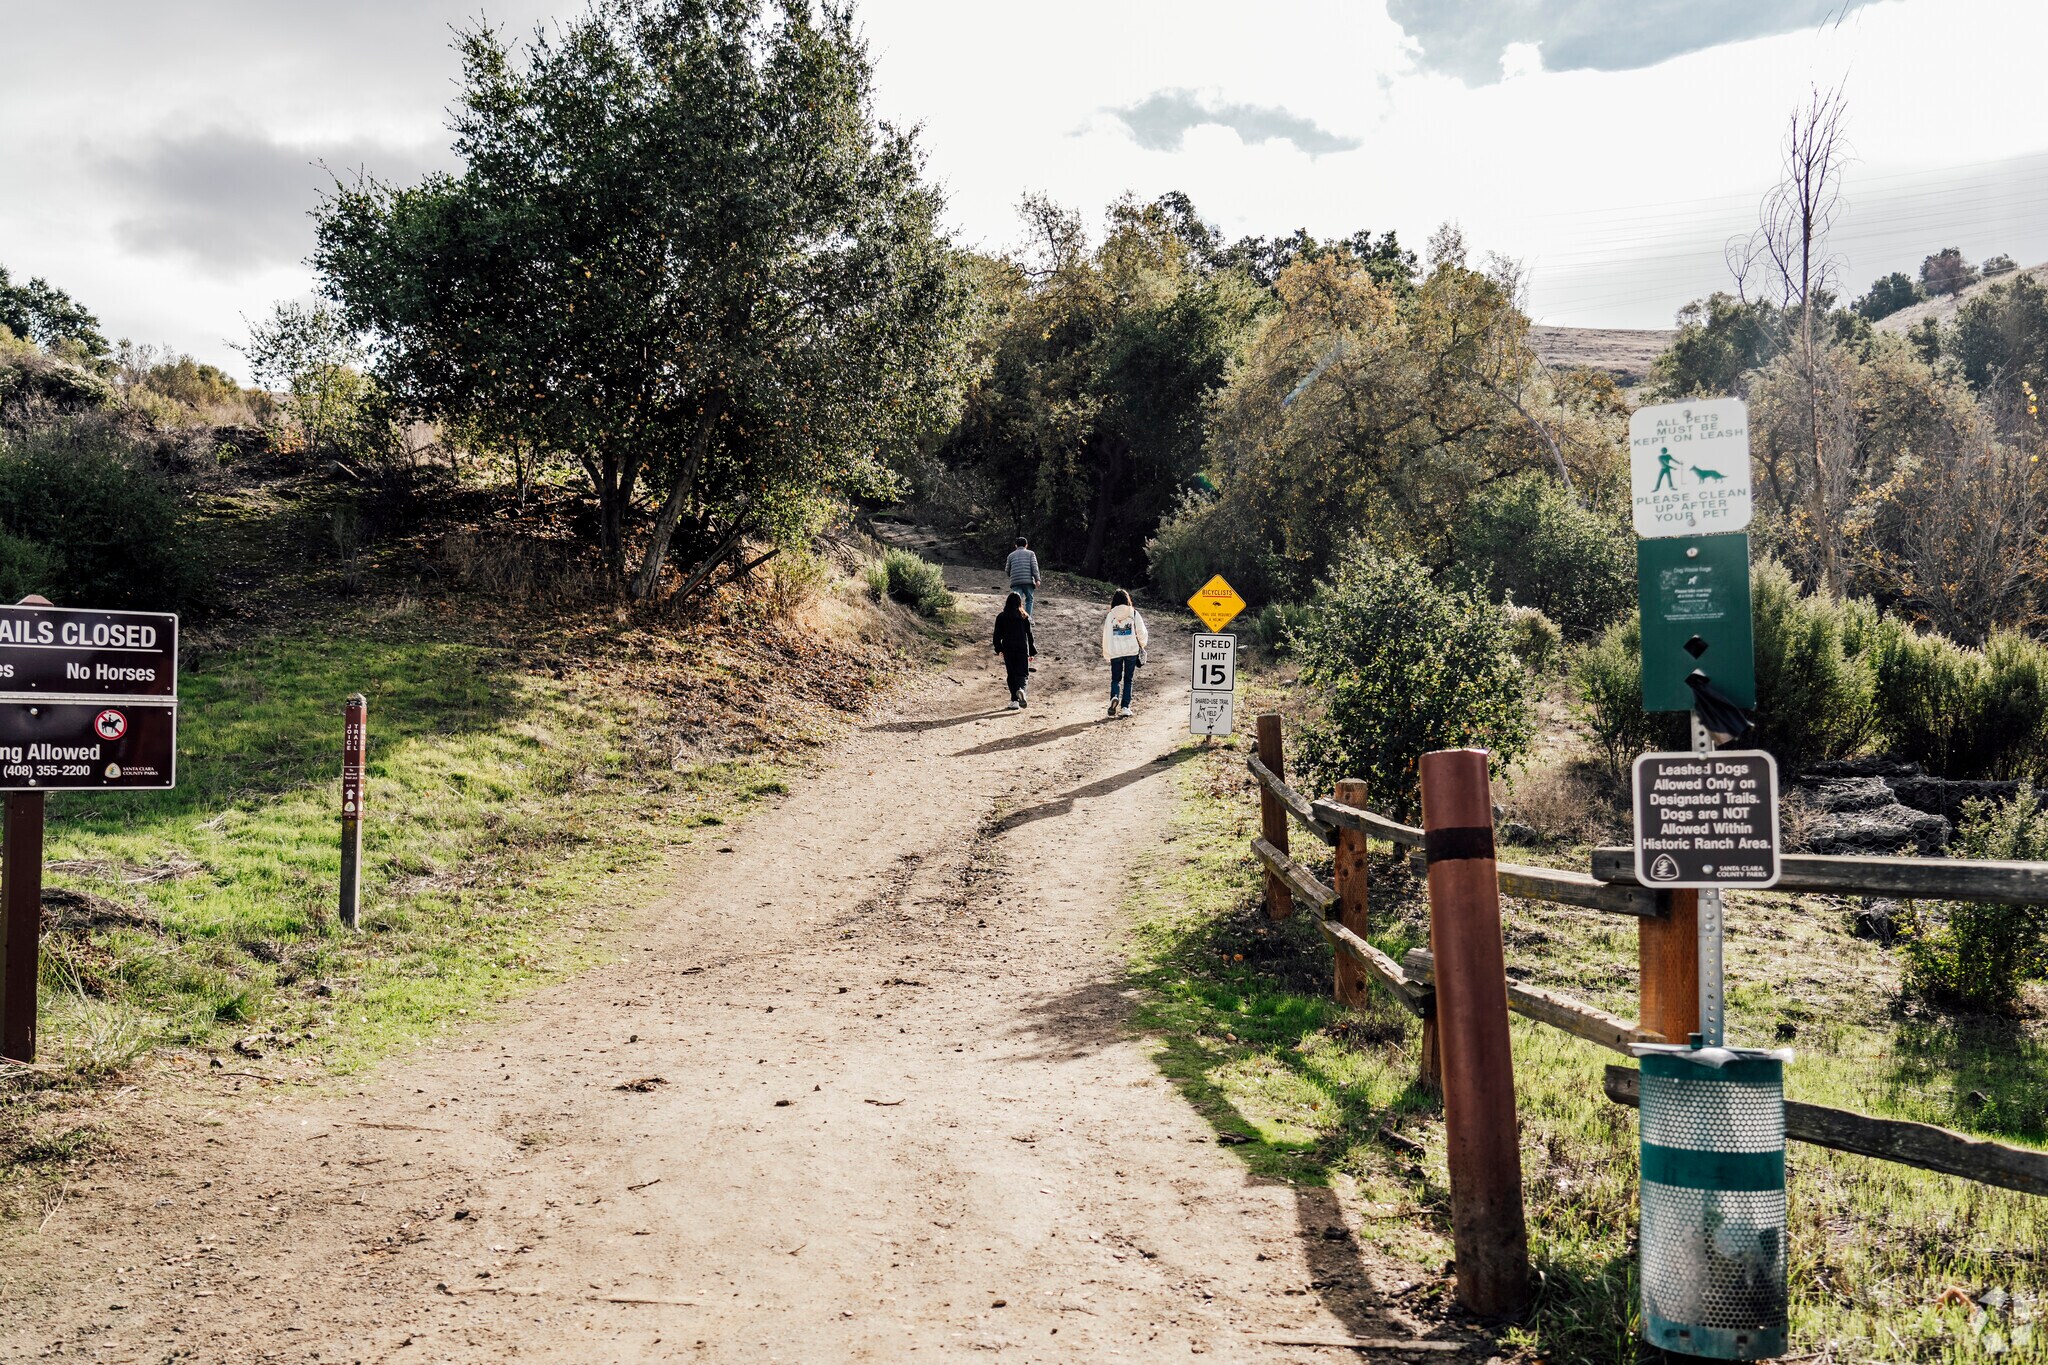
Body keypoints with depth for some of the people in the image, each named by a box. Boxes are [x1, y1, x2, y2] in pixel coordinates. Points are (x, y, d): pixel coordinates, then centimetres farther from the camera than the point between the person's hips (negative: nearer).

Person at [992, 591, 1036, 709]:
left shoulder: (1001, 617, -1)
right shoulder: (1025, 617, -2)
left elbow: (997, 635, 2)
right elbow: (1029, 635, 1)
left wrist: (999, 649, 14)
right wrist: (1032, 652, 9)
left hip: (1008, 649, 1)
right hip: (1022, 649, -1)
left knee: (1012, 674, 9)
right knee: (1023, 673, 5)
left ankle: (1014, 700, 3)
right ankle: (1021, 689, -26)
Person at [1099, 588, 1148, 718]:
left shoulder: (1110, 616, -2)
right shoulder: (1134, 614, -2)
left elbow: (1106, 636, 0)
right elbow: (1141, 632, -1)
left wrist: (1106, 654, 12)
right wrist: (1141, 644, 20)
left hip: (1115, 652, 0)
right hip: (1131, 651, 0)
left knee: (1115, 678, 11)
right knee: (1128, 679, 10)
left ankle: (1114, 697, -17)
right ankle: (1125, 706, 3)